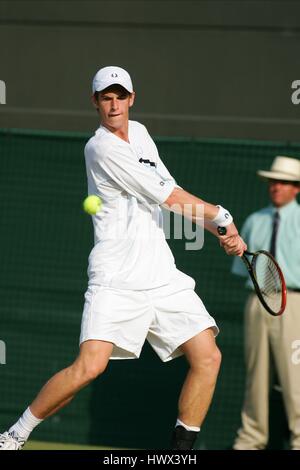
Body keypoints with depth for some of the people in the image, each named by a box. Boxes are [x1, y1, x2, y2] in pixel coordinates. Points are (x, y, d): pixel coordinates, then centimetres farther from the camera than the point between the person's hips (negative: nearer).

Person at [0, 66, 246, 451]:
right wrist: (222, 217, 3)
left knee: (207, 357, -4)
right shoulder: (102, 148, -11)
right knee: (90, 366, -21)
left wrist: (219, 230, 9)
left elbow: (172, 197, 20)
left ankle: (181, 449, 9)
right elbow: (172, 198, -9)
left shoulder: (140, 133, 15)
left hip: (162, 275, 8)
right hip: (116, 279, -8)